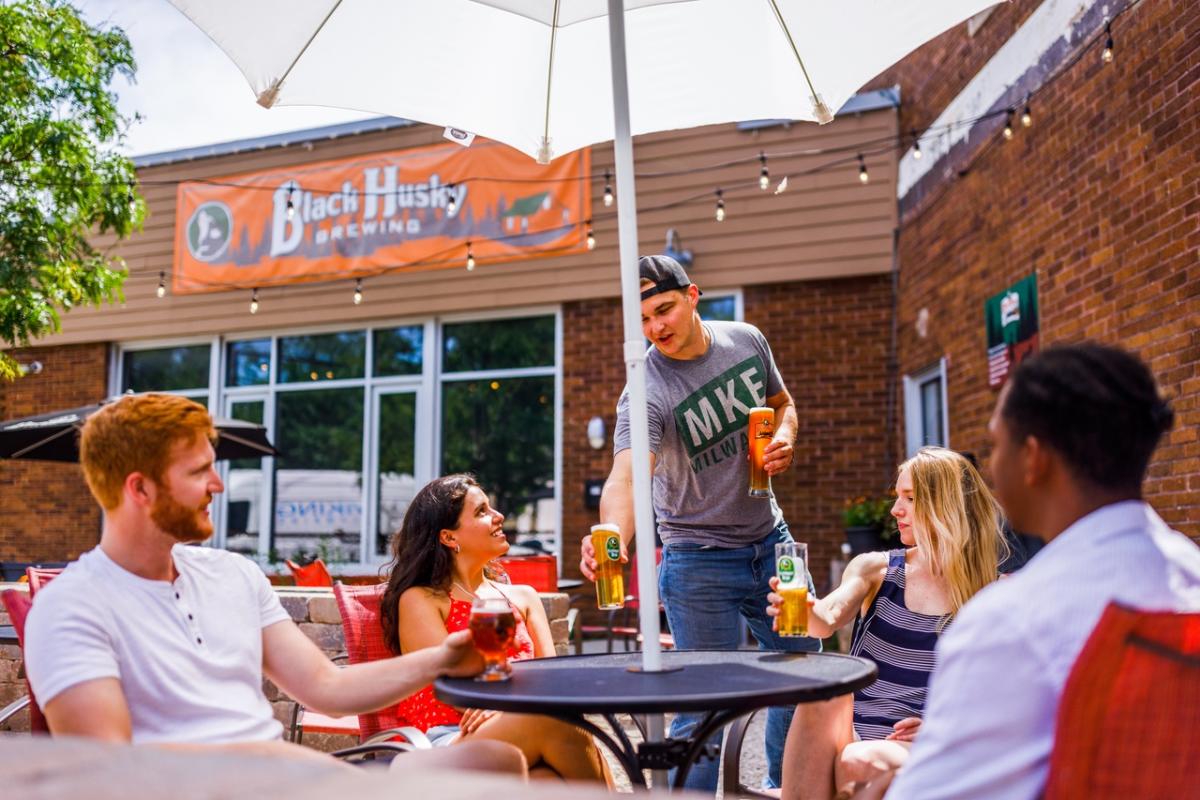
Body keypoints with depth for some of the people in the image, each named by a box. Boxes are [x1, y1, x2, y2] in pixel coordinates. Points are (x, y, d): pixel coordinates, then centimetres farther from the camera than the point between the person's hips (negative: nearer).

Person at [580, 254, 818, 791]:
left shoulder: (746, 340, -5)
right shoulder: (646, 393, -24)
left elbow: (781, 402, 14)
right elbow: (626, 476, -40)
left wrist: (785, 436, -9)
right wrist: (613, 537, -61)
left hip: (770, 540, 6)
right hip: (699, 560, -6)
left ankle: (785, 787, 40)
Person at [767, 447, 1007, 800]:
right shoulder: (874, 569, 6)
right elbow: (828, 619, -12)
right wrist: (804, 610, -35)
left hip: (913, 750, -2)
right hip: (849, 735, 2)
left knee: (862, 763, -35)